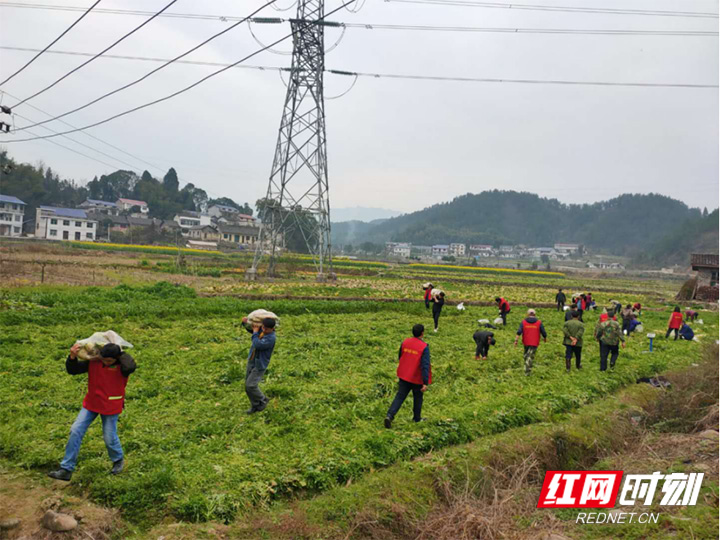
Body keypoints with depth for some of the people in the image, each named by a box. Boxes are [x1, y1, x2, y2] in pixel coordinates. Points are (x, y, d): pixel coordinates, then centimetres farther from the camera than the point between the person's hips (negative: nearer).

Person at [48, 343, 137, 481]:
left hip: (111, 407, -3)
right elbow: (72, 370, -6)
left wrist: (120, 352, -31)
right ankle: (66, 470, 9)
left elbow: (130, 367, -47)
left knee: (109, 437, 6)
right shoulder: (93, 362, -12)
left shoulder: (122, 366, -22)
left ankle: (118, 460, 37)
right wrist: (72, 357, -26)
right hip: (91, 404, 4)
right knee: (76, 431, -2)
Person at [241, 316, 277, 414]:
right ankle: (255, 406, 26)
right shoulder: (260, 329, -3)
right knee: (247, 385, 12)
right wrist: (245, 322, -5)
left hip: (259, 365, -8)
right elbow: (250, 328, 16)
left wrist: (255, 332, -22)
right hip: (251, 361, 8)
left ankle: (263, 400, 16)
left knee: (251, 385, -10)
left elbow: (257, 345, -34)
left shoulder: (271, 338, -26)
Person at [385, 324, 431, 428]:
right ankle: (417, 418, 34)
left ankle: (389, 415, -12)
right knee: (418, 397, 19)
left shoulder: (405, 342, -3)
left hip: (404, 376, 3)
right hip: (417, 378, -3)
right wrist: (425, 383, -21)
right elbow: (425, 366, -23)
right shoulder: (424, 347, -19)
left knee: (399, 396, 6)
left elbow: (400, 357, 11)